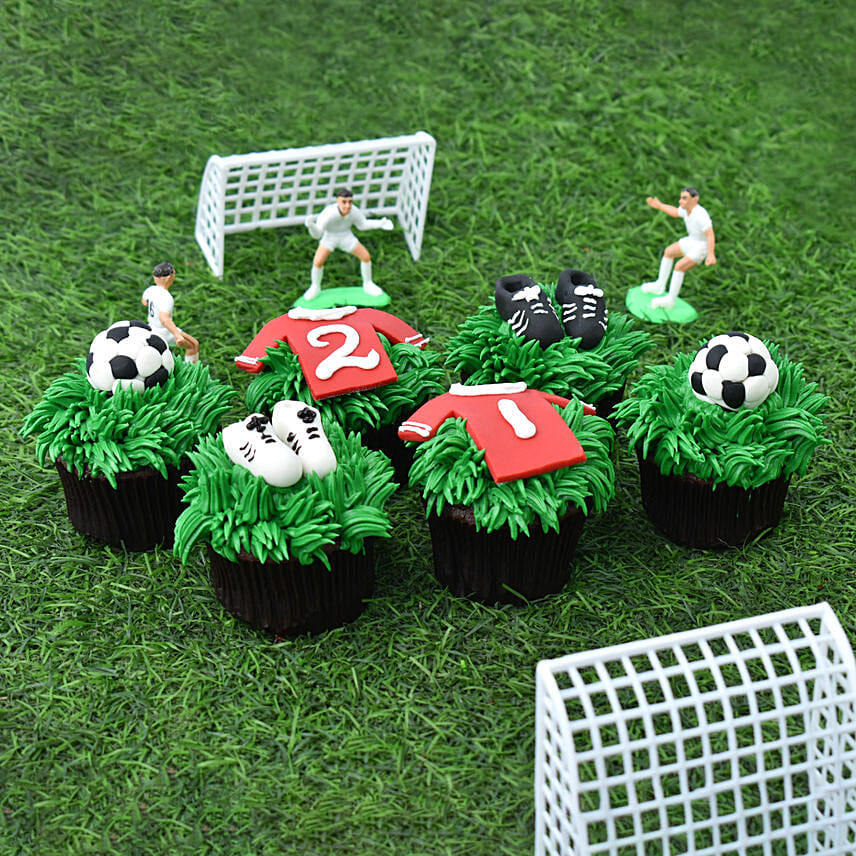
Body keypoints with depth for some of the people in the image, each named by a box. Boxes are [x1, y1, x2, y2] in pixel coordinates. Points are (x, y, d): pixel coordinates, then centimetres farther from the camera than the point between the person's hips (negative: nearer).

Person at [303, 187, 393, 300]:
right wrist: (310, 225, -59)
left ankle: (368, 285, 23)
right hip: (329, 237, -3)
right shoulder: (329, 213, -39)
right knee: (317, 262, -18)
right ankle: (315, 288, 12)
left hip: (346, 236, 3)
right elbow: (316, 233, -36)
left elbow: (363, 224, -5)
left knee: (366, 256, -2)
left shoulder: (354, 211, -28)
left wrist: (380, 223, -18)